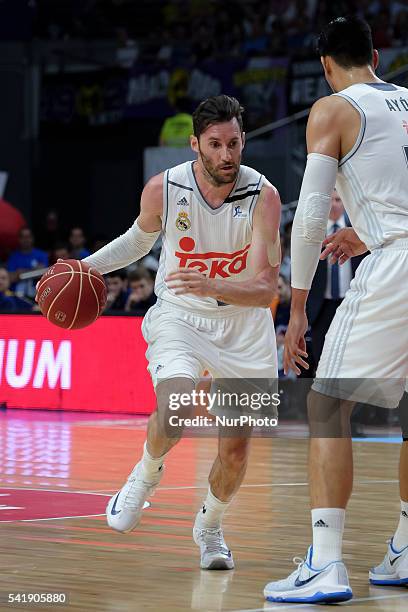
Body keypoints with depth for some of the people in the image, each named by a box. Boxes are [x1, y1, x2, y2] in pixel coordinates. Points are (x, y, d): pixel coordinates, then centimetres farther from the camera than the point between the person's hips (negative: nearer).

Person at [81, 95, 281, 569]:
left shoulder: (262, 195, -20)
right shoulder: (163, 189, -14)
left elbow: (265, 290, -25)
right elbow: (141, 238, 11)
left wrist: (210, 286, -41)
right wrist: (88, 266, 0)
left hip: (243, 323, 0)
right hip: (179, 316, 0)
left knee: (236, 446, 0)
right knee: (175, 410, -28)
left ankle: (209, 526, 30)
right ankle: (147, 472, 6)